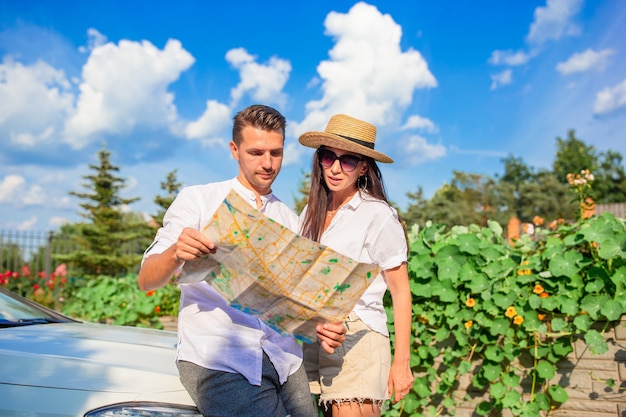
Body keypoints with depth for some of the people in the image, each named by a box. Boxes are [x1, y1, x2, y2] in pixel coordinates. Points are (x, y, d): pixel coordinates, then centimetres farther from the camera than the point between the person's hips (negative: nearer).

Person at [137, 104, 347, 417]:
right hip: (217, 360, -4)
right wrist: (175, 253, -26)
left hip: (284, 359, 5)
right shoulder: (197, 200, 2)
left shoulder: (290, 220, 15)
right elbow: (146, 281, -5)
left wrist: (319, 326, -6)